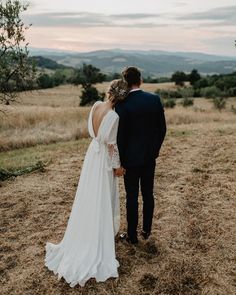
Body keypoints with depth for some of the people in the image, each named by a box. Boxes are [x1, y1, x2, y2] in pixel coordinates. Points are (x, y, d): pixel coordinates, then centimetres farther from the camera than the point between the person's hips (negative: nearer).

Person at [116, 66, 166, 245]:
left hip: (131, 158, -4)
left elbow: (120, 135, -14)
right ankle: (147, 230, 31)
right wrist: (155, 149, 15)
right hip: (150, 156, 5)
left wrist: (120, 161, -3)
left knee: (132, 197, 7)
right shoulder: (155, 99, -3)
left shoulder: (122, 105, -17)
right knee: (148, 194, 17)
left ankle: (132, 235, 20)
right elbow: (162, 128, 2)